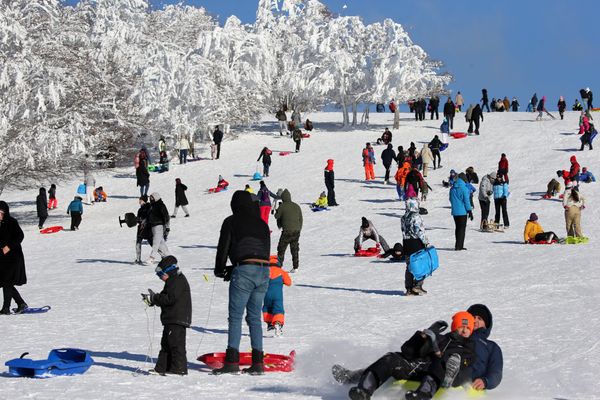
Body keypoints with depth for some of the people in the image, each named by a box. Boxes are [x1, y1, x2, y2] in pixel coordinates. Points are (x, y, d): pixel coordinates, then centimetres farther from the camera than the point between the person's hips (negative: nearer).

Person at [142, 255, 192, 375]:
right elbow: (165, 297, 20)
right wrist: (152, 299, 5)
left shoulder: (178, 281, -16)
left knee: (176, 343, -9)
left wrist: (154, 298, -16)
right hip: (171, 320, 11)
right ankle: (162, 368, 19)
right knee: (166, 343, 14)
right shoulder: (174, 281, 18)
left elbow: (170, 298, -24)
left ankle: (179, 368, -7)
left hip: (177, 320, -11)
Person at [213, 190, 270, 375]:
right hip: (264, 271, 5)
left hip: (244, 270, -5)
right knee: (255, 317, 11)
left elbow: (223, 247, 2)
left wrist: (220, 269, 21)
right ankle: (258, 362, 7)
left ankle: (232, 361, -10)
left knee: (235, 317, -3)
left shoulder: (231, 222, 4)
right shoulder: (262, 223, 19)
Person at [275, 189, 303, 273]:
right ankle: (295, 267, 11)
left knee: (281, 249, 4)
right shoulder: (297, 206, 8)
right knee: (295, 249, 12)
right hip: (296, 230, 5)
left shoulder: (282, 206, -9)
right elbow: (301, 219, 13)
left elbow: (277, 216, 3)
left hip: (287, 231, -5)